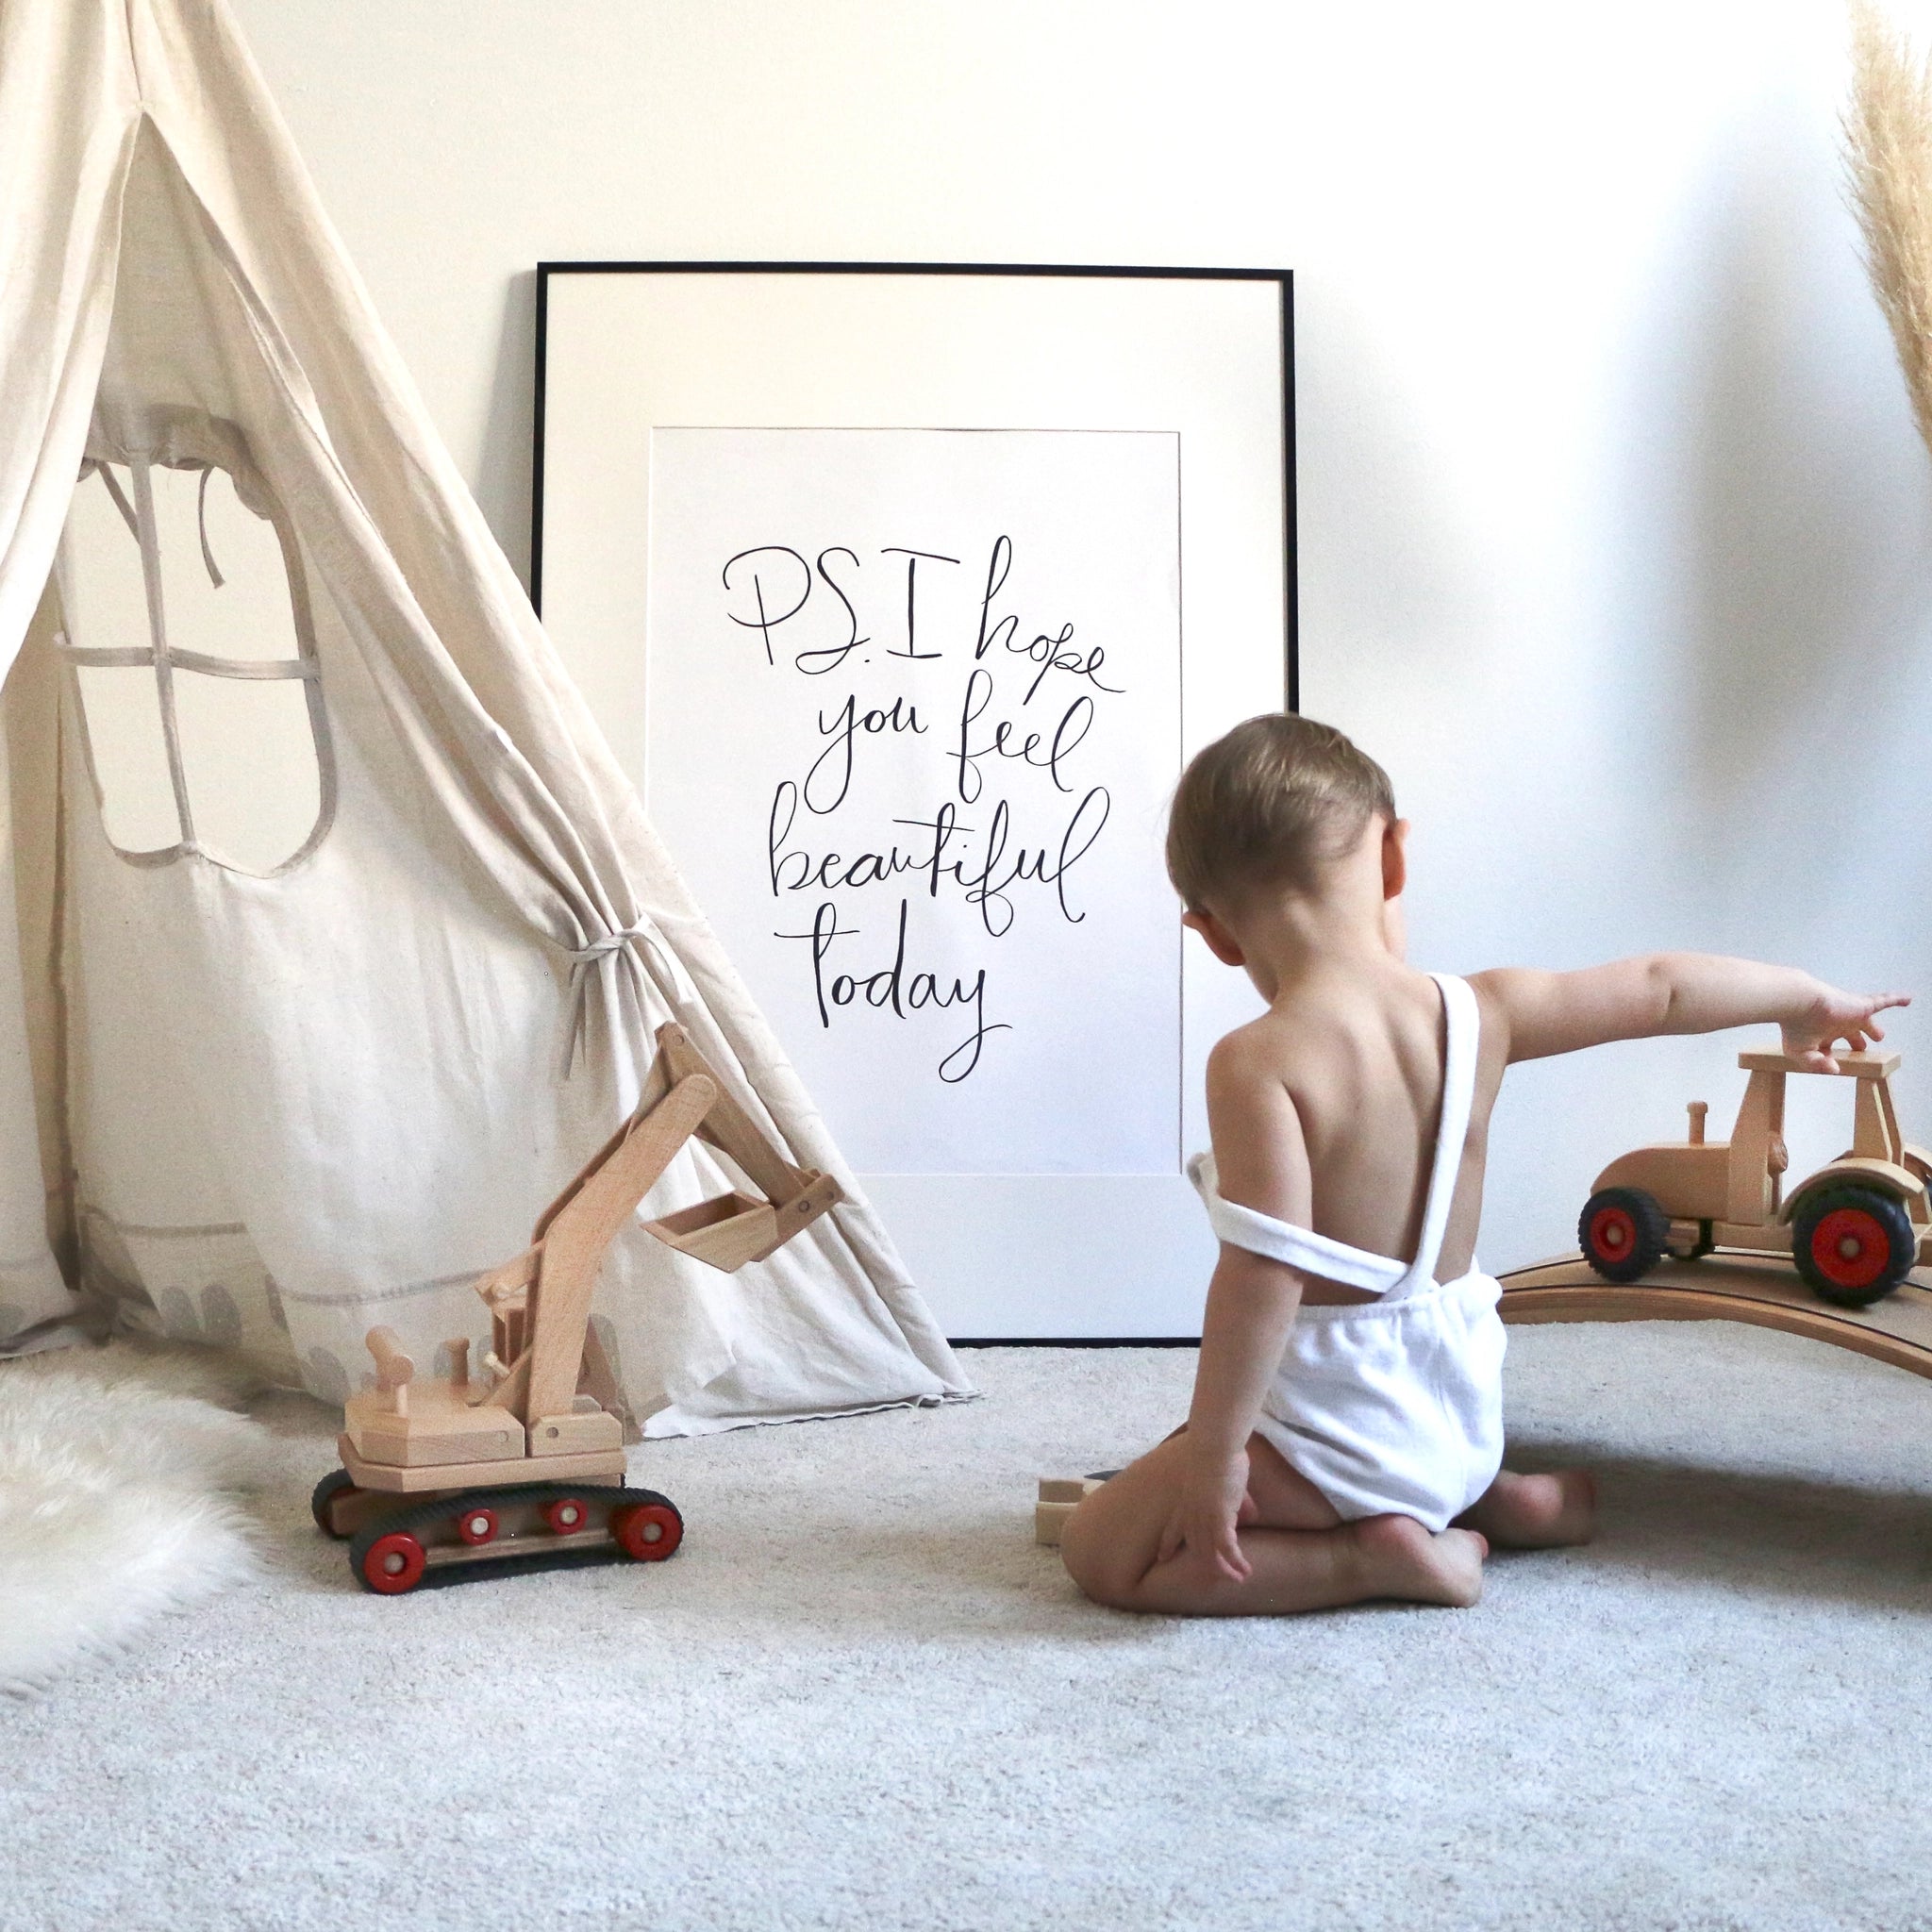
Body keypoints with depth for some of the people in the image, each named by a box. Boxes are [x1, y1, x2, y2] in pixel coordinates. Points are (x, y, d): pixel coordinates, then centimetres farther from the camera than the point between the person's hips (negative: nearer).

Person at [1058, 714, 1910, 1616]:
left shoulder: (1255, 1064, -23)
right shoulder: (1476, 1015, -7)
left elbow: (1262, 1273, -28)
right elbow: (1659, 987, 5)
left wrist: (1212, 1452, -19)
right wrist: (1806, 997, 23)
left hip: (1332, 1426, -7)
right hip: (1465, 1415, 8)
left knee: (1100, 1551, 4)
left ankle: (1379, 1554, -4)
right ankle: (1483, 1500, 16)